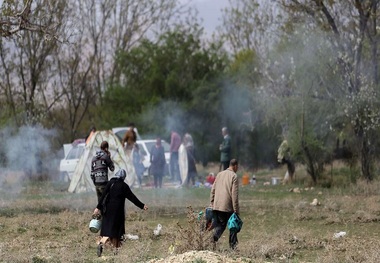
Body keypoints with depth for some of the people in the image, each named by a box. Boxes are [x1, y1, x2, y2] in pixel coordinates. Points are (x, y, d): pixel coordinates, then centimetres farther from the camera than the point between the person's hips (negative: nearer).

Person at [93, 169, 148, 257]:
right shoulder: (124, 186, -3)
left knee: (107, 227, 6)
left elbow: (103, 195, -7)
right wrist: (142, 206, 9)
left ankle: (101, 243, -12)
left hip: (108, 209, 2)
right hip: (118, 210, -2)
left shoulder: (110, 183, 0)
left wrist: (98, 207, -7)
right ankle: (116, 248, 5)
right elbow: (132, 197, 0)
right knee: (117, 228, 8)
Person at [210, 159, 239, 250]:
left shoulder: (219, 174, 13)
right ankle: (233, 246, 7)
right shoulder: (234, 176, -6)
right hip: (228, 207, -5)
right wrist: (236, 210, -10)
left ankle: (214, 239, -15)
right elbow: (234, 194, -11)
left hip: (217, 206, 5)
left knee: (219, 225, 10)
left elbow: (213, 190, 13)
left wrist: (212, 204, 18)